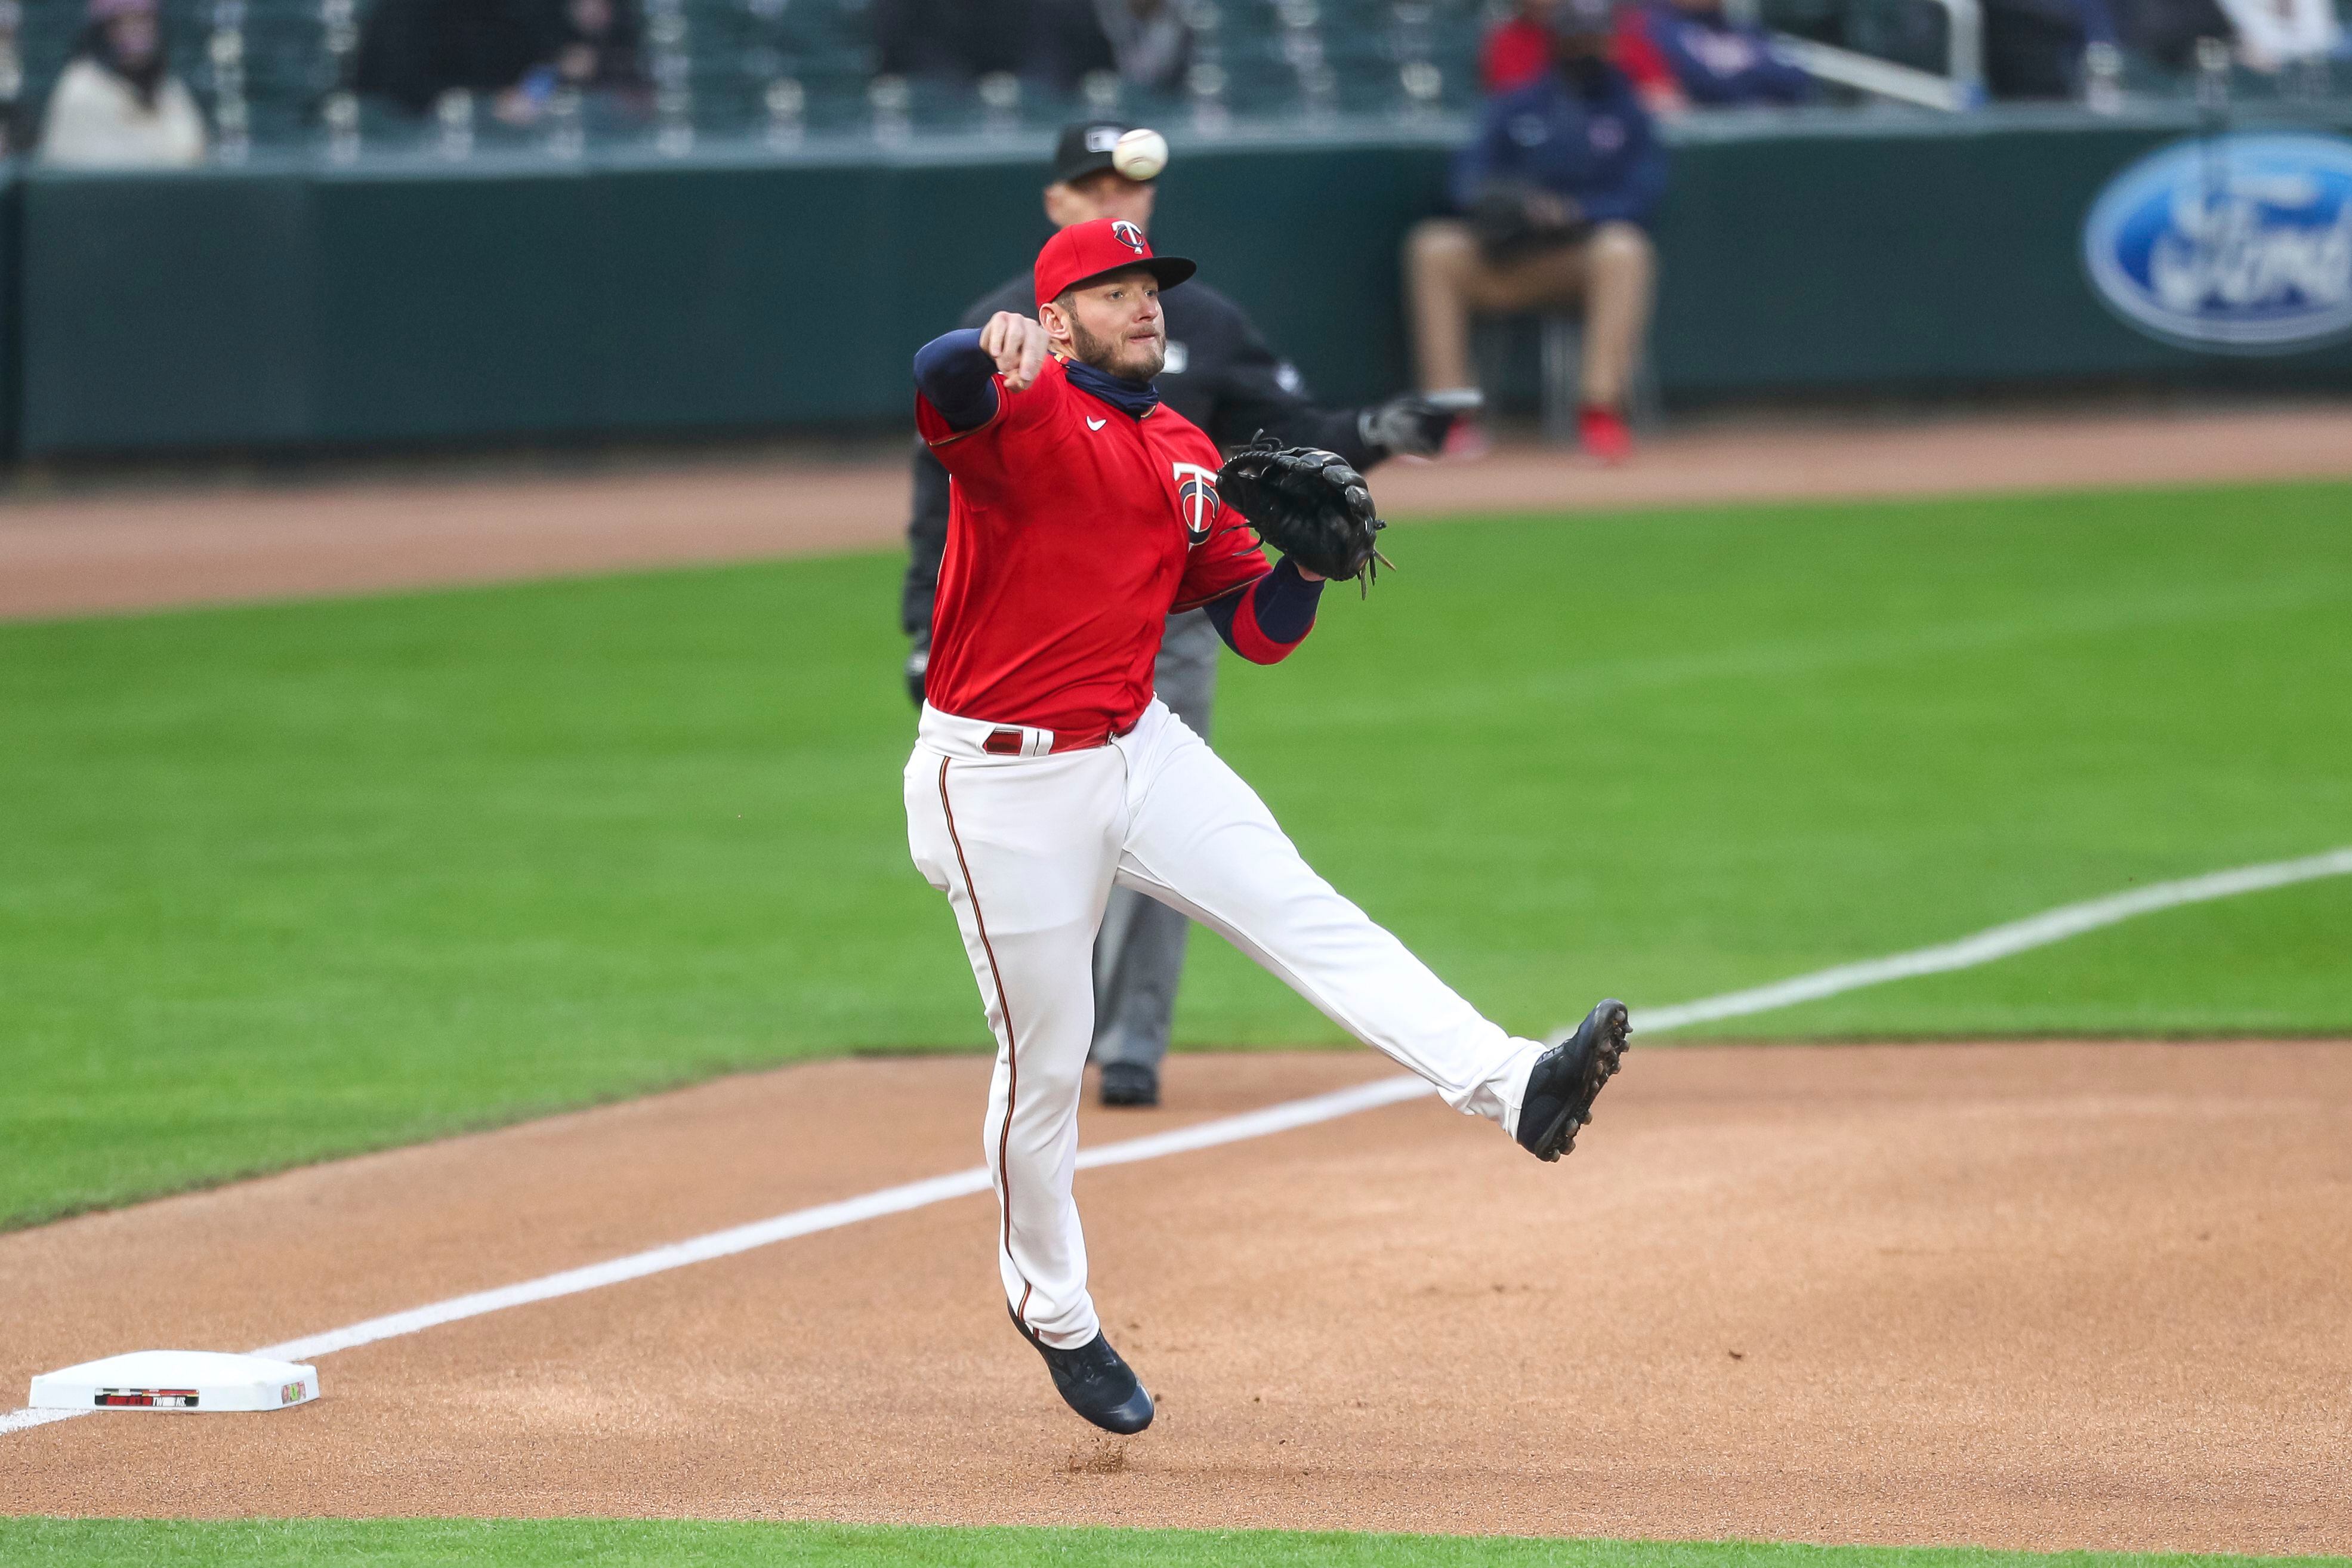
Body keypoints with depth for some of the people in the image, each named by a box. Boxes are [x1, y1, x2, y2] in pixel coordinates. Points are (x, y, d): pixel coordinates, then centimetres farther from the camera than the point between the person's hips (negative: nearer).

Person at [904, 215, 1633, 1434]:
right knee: (1045, 1055, 4)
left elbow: (1259, 634, 11)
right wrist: (994, 351, -60)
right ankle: (1050, 1307, 23)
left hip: (1139, 750, 5)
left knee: (1305, 915, -14)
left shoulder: (1187, 455, 11)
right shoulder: (1023, 412, -11)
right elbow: (941, 386, -37)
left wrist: (1305, 554, -10)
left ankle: (1511, 1087, -29)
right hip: (1003, 780, -5)